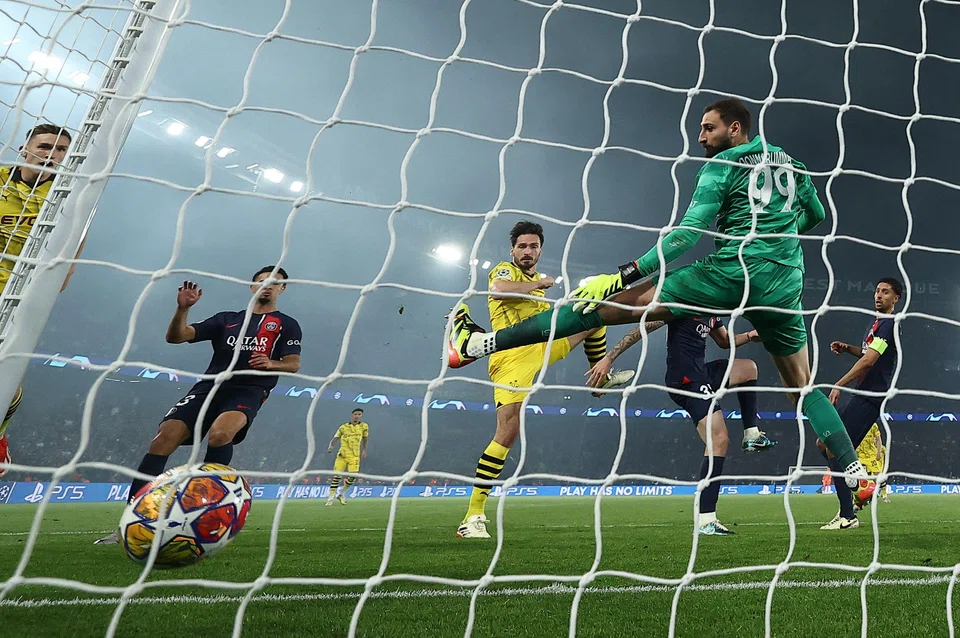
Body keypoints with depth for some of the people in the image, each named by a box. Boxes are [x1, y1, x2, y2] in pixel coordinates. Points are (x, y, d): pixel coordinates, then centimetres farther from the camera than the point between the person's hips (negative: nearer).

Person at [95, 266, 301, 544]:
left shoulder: (287, 325, 14)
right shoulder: (227, 319, 22)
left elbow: (293, 364, 2)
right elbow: (175, 336, 16)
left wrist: (270, 363, -20)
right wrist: (182, 308, -2)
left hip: (248, 391, -3)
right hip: (209, 386, 4)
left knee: (220, 433, -35)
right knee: (164, 437, -17)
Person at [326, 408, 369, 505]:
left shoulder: (364, 426, 5)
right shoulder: (343, 427, 5)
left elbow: (365, 439, 19)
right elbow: (335, 438, 6)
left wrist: (364, 450, 17)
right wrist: (330, 446, -11)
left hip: (355, 456, 0)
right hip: (342, 454, 0)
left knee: (352, 476, -11)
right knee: (337, 475, -6)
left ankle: (342, 494, 13)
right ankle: (330, 498, 5)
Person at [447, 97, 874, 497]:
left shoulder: (722, 166, 2)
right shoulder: (792, 165, 22)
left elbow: (687, 234, -10)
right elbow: (816, 215, 37)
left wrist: (626, 273, -12)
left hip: (733, 272, -6)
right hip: (784, 286, 7)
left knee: (620, 304, -10)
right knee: (802, 385, 22)